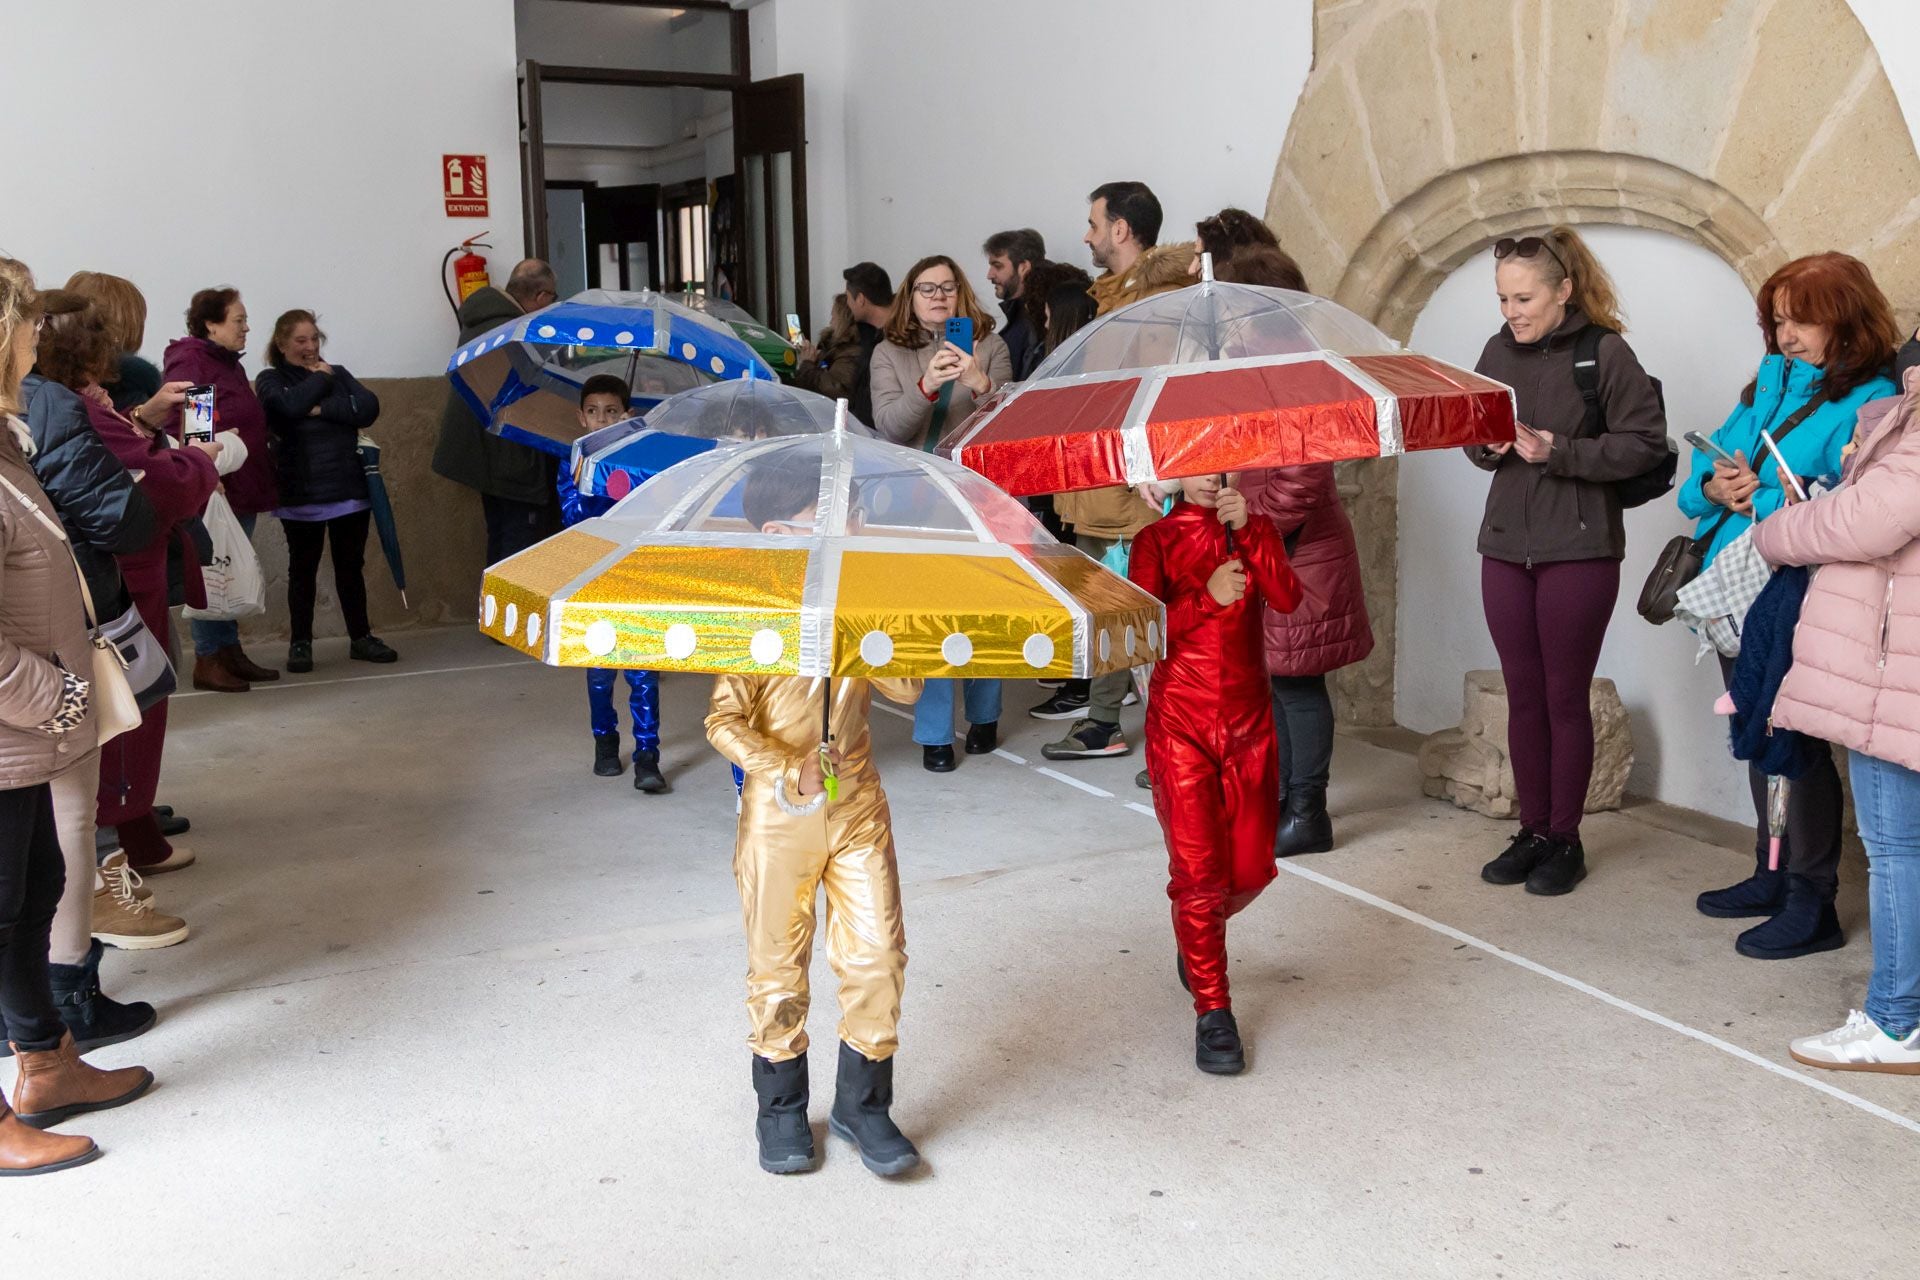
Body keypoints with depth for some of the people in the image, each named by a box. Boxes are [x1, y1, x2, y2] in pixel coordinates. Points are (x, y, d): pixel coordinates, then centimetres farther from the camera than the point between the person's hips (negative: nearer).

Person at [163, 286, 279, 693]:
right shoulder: (188, 362, -10)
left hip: (241, 490, 9)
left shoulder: (228, 363, 18)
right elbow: (178, 426, -21)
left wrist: (260, 487, 23)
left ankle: (231, 652, 19)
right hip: (214, 491, -9)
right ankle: (207, 662, 2)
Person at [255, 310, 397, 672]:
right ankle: (300, 643, 14)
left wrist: (323, 408, -14)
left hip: (349, 490, 3)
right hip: (300, 495, -3)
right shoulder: (270, 380, 2)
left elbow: (369, 408, -5)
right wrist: (318, 379, -5)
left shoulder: (338, 374, 11)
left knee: (351, 566, 10)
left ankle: (360, 638, 19)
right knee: (303, 569, 6)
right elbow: (290, 406, -20)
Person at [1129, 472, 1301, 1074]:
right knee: (1199, 871, -5)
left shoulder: (1255, 530, 8)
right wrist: (1206, 597, -20)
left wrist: (1246, 530, -19)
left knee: (1252, 868, 7)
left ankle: (1197, 935, 40)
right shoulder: (1155, 540, 0)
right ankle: (1212, 1012, 8)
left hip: (1249, 724, 3)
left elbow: (1287, 599, -12)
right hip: (1180, 725, -3)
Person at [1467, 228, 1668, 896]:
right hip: (1506, 545, 5)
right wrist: (1489, 446, -7)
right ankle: (1533, 831, 22)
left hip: (1580, 550, -5)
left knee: (1566, 697, 4)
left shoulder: (1606, 352, -8)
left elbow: (1644, 443, -10)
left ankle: (1565, 840, 17)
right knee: (1523, 695, 10)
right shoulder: (1500, 351, 7)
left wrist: (1560, 453, -19)